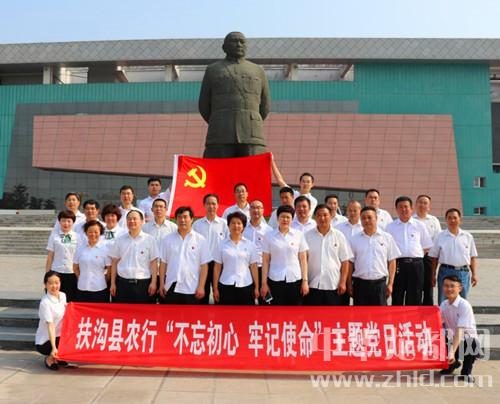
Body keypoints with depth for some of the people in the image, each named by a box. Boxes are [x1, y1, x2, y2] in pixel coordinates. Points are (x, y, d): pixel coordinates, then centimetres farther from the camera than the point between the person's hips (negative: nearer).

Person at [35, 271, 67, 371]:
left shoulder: (63, 296, 0)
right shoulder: (45, 302, -21)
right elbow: (50, 326, -27)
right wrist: (54, 348, -34)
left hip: (59, 336, 7)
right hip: (44, 341, -7)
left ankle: (58, 357, 9)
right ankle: (50, 359, 1)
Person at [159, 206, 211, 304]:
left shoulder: (200, 240, -1)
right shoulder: (168, 239, 6)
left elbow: (204, 265, -2)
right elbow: (163, 263, 8)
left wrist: (201, 286, -8)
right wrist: (161, 284, 3)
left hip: (191, 289, -2)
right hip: (171, 287, 2)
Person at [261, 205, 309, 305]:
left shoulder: (299, 235, 3)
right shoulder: (269, 236, 1)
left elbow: (303, 259, 4)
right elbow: (265, 261, 1)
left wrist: (305, 280, -1)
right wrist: (264, 282, -2)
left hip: (295, 279, 1)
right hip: (275, 280, -1)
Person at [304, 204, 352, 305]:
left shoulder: (339, 236, 1)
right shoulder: (307, 236, 2)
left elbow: (345, 261, 2)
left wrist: (343, 282, -4)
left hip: (333, 285, 0)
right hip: (312, 285, 0)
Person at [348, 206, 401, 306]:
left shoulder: (387, 238, 2)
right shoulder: (355, 239, 4)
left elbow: (391, 262, 3)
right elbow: (350, 263, 7)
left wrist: (390, 283, -1)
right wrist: (349, 284, 4)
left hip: (380, 283, -1)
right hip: (360, 283, 1)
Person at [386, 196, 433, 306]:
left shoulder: (420, 226, 9)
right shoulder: (390, 227, 8)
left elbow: (426, 247, 12)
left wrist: (416, 256, 2)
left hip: (416, 265, 0)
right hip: (397, 265, 0)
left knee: (415, 299, 3)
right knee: (397, 299, 2)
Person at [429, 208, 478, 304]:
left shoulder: (468, 236, 6)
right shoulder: (440, 237, 2)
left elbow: (473, 257, 9)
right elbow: (434, 258, 4)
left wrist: (474, 274, 3)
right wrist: (433, 275, 1)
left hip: (463, 272, 2)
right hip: (446, 272, -1)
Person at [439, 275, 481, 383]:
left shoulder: (464, 305, -20)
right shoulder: (443, 304, -1)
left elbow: (459, 331, -27)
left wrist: (452, 352, -35)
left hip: (467, 339, -5)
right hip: (452, 339, 5)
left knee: (472, 345, -37)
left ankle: (466, 370, -2)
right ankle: (452, 363, 14)